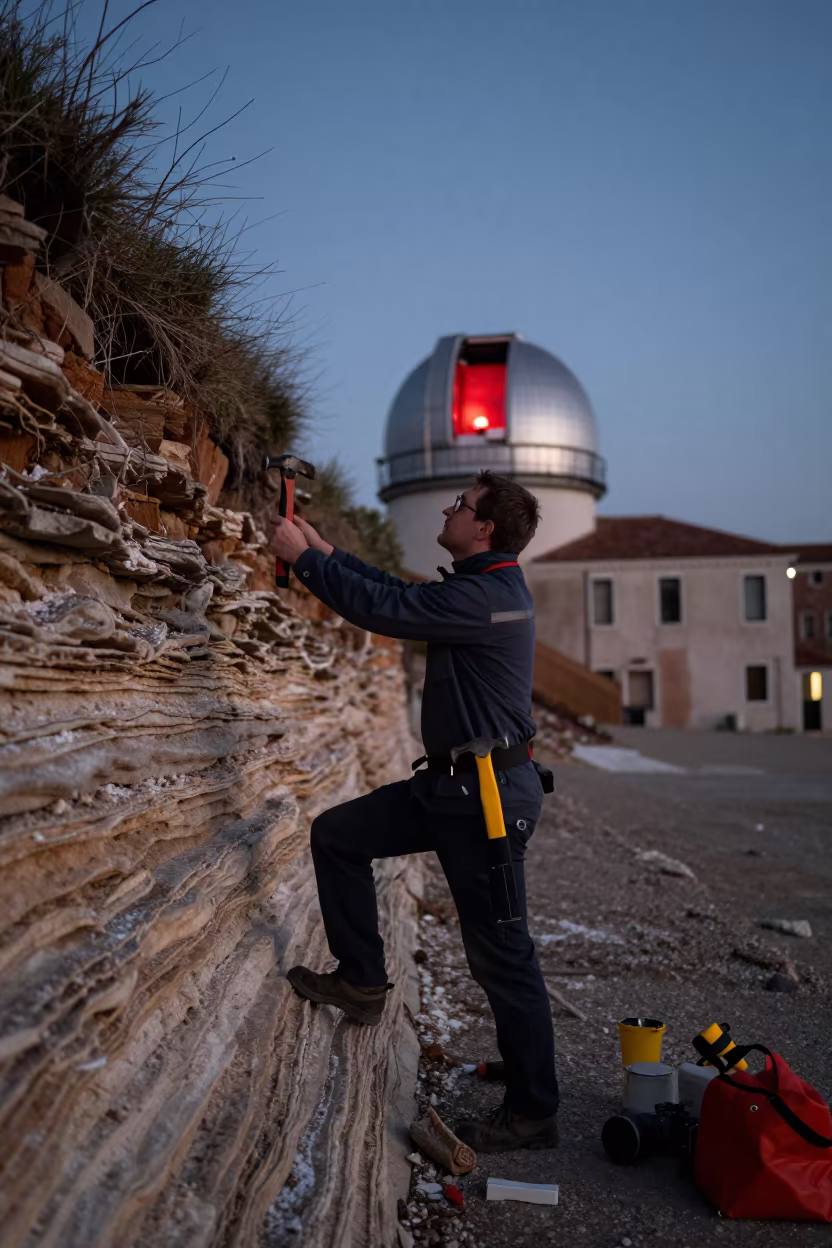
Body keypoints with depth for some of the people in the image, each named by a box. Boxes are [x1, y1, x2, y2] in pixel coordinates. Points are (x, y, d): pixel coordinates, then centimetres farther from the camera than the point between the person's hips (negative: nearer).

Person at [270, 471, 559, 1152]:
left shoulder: (486, 597, -21)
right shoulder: (486, 586, 12)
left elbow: (381, 607, -20)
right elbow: (400, 591, 23)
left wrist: (304, 557, -6)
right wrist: (326, 550, 23)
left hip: (489, 795, -10)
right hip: (452, 785, 10)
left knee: (502, 957, 1)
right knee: (336, 834, 11)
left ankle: (533, 1113, 17)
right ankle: (362, 980, 21)